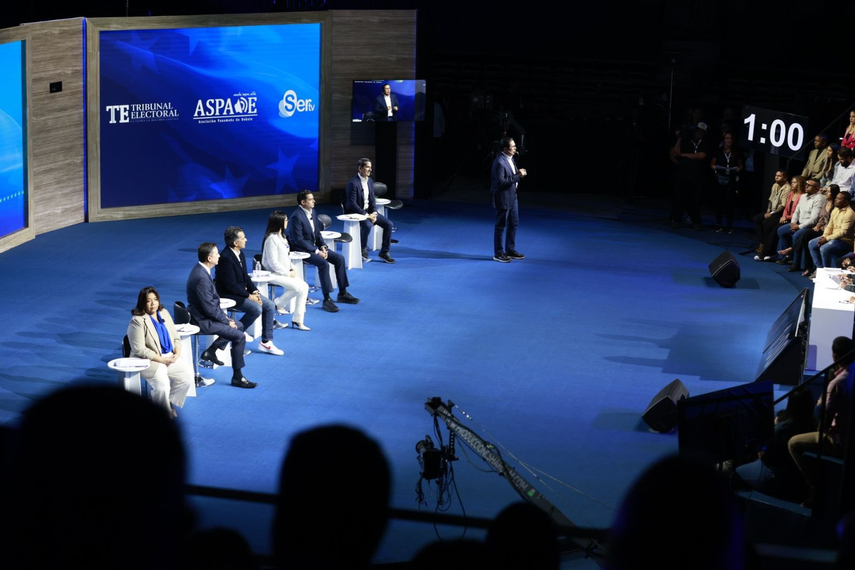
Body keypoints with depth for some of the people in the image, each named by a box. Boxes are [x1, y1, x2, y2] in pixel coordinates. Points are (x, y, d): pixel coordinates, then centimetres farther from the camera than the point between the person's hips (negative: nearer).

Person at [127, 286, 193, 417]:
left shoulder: (164, 313, 9)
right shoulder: (137, 321, -13)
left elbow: (175, 338, 13)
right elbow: (140, 350, -17)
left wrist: (177, 353, -7)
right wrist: (162, 359, -19)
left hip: (170, 357, 7)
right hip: (148, 361, -7)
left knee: (187, 376, -13)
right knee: (162, 385, -29)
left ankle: (170, 401, 9)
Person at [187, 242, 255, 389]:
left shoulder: (200, 270, 4)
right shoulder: (202, 277, -28)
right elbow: (209, 309, -25)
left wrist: (224, 316, 9)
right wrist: (226, 320, -12)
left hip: (205, 316, 10)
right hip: (204, 321, -10)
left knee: (239, 326, 22)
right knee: (240, 337, -13)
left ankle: (211, 351, 19)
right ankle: (237, 377, -5)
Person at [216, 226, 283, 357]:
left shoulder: (240, 254, 5)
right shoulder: (226, 258, -24)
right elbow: (231, 285, -24)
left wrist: (254, 291, -3)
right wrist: (249, 296, -19)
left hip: (243, 291, 9)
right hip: (229, 295, -9)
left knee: (270, 305, -1)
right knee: (256, 309, -26)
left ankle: (266, 342, 4)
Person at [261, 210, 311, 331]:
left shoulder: (282, 236, 13)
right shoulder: (271, 238, -18)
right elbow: (273, 263, -20)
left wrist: (291, 268, 3)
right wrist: (288, 273, -15)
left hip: (284, 272, 9)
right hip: (274, 274, -9)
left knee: (304, 287, -6)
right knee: (298, 287, -23)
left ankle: (298, 320, -2)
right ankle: (279, 303, 0)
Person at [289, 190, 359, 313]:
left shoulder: (312, 212, 7)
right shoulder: (297, 216, -20)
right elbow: (299, 240, -22)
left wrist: (323, 247, -2)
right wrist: (316, 251, -22)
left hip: (314, 246, 9)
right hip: (302, 249, -9)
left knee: (339, 258, -2)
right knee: (324, 263, -29)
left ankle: (342, 293, 6)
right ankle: (327, 299, -24)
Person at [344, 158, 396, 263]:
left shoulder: (370, 181, 6)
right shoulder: (353, 183, -19)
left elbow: (372, 200, 11)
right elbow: (352, 204, -23)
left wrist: (374, 213, -7)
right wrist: (366, 215, -24)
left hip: (368, 211, 8)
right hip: (355, 213, -8)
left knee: (388, 224, -6)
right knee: (367, 225, -36)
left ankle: (384, 252, 4)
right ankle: (363, 250, -11)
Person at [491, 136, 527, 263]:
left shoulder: (509, 158, 5)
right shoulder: (499, 162, -23)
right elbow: (501, 182, -26)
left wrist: (519, 173, -3)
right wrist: (517, 176, -24)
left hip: (512, 196, 9)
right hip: (503, 198, -9)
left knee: (513, 224, 16)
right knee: (501, 226, 2)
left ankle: (510, 250, 28)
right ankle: (498, 253, 13)